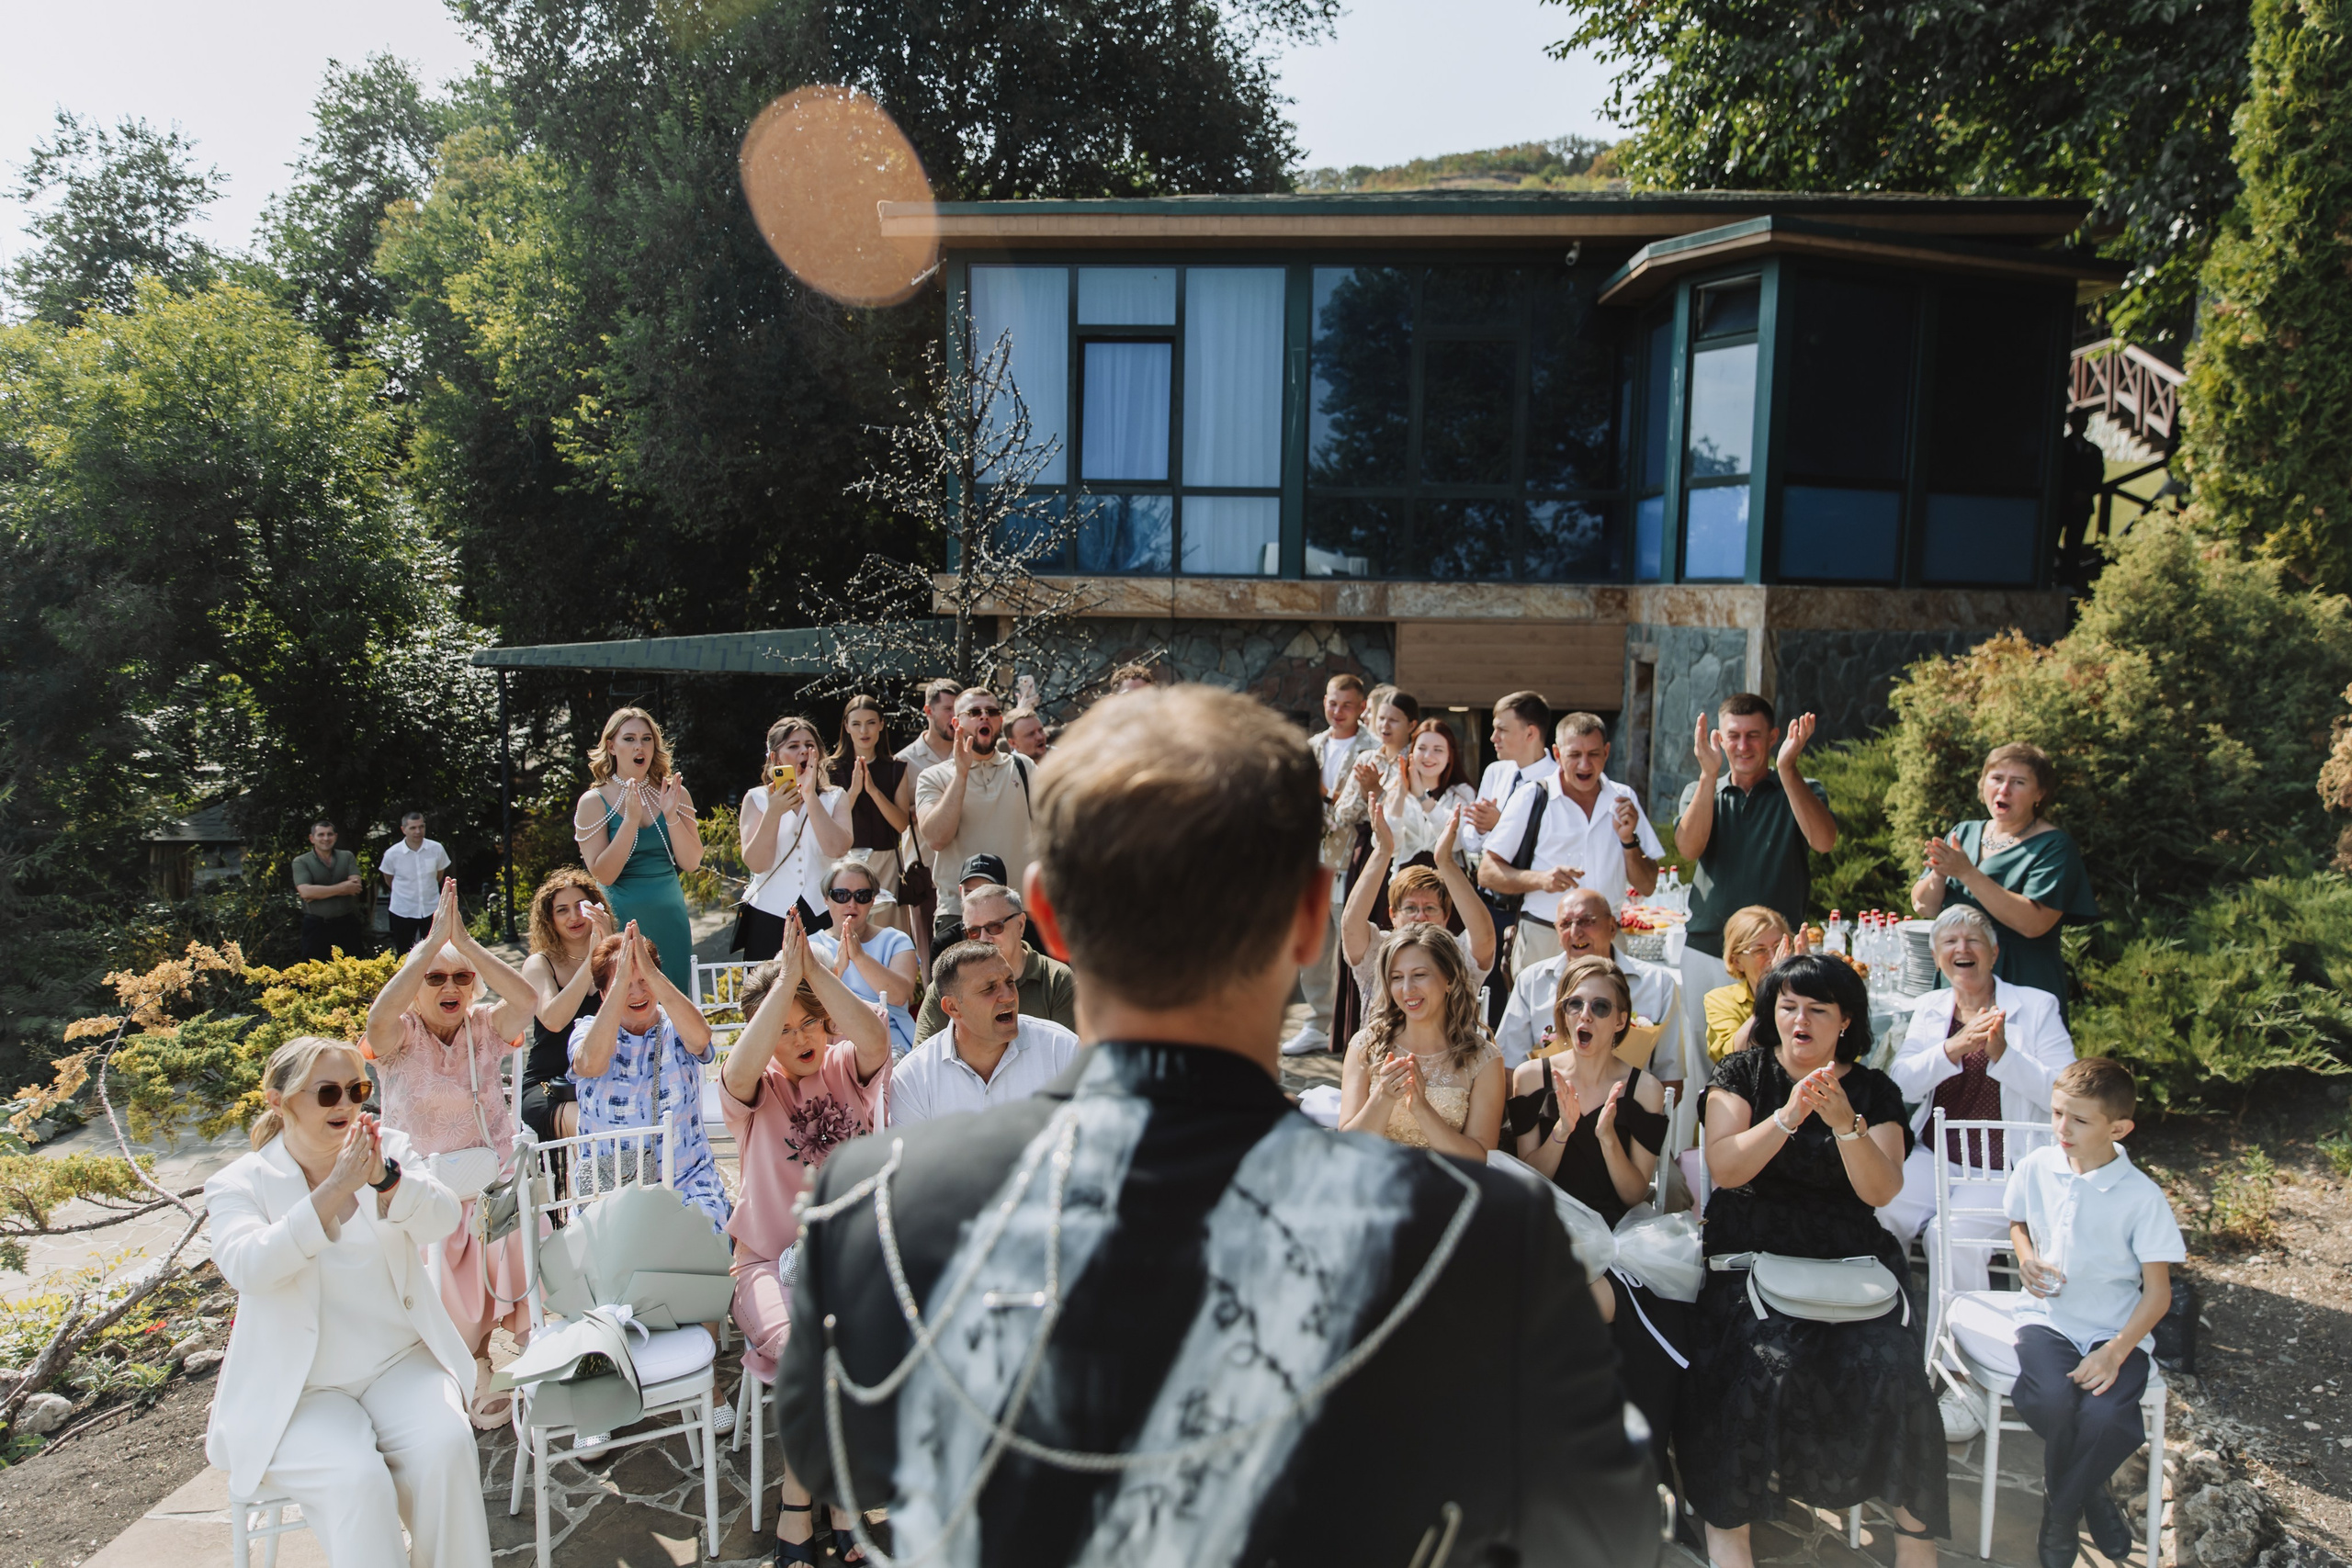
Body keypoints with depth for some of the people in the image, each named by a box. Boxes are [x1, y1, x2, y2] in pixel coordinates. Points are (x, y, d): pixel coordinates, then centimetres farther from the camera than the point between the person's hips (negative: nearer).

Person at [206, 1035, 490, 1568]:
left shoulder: (388, 1151, 7)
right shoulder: (239, 1185, -1)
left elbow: (441, 1221, -9)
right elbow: (249, 1268, -20)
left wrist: (386, 1179, -28)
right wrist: (332, 1193, -31)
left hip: (401, 1364, 2)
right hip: (298, 1388, -2)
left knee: (445, 1448, -25)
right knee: (357, 1481, -28)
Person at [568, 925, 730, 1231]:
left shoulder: (676, 1028, 4)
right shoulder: (588, 1030, 4)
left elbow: (700, 1038, -22)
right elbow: (591, 1064, -21)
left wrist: (651, 973, -26)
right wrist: (621, 981, -24)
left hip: (687, 1183, 0)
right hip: (607, 1187, 0)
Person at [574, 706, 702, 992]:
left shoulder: (675, 794, 4)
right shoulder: (594, 802, -3)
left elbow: (691, 863, -1)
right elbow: (602, 875, -12)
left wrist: (671, 815, -14)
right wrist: (631, 819, -19)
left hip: (670, 918, 3)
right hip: (621, 920, -3)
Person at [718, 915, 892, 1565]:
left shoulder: (845, 1070, 5)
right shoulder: (754, 1091, 2)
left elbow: (874, 1037, -19)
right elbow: (740, 1070, -24)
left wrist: (814, 969, -25)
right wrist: (785, 977, -27)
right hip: (772, 1260, -1)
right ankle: (798, 1496, -5)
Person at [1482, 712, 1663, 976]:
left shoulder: (1623, 800, 10)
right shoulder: (1531, 800, 1)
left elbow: (1646, 886, 11)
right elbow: (1486, 874, -2)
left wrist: (1629, 840, -5)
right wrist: (1539, 879, -17)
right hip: (1542, 941, -2)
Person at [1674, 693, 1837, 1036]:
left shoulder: (1801, 791, 7)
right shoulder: (1699, 792, 12)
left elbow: (1824, 841, -14)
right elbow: (1689, 848, -7)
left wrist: (1787, 769, -20)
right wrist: (1709, 774, -16)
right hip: (1706, 953, 2)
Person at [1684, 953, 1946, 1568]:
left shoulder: (1875, 1090, 8)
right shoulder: (1743, 1073, 5)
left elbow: (1880, 1190, -5)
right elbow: (1725, 1168, -9)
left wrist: (1845, 1122, -20)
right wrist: (1790, 1114, -20)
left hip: (1848, 1258, 2)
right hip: (1750, 1257, -1)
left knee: (1889, 1364, -24)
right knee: (1766, 1362, -28)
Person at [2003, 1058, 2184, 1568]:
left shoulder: (2141, 1196, -11)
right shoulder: (2035, 1168, -1)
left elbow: (2158, 1291, -7)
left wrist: (2116, 1352, -19)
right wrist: (2026, 1258, -3)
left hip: (2116, 1328, -2)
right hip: (2048, 1315, 2)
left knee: (2108, 1418, -28)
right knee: (2050, 1401, -27)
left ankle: (2059, 1511, 2)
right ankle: (2090, 1498, 5)